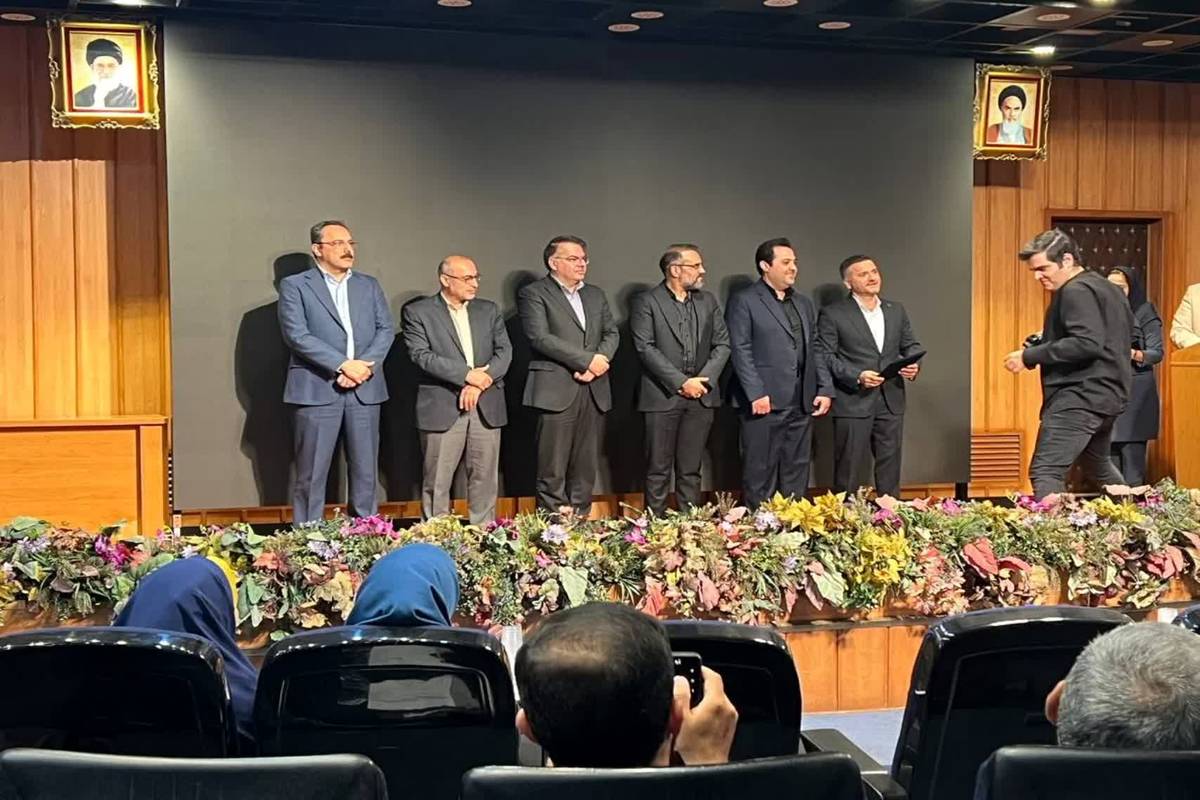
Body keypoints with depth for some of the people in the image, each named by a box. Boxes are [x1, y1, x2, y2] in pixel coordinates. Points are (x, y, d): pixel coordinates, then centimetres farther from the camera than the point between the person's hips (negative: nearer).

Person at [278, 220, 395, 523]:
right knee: (311, 475, -1)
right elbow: (296, 335, -9)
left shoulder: (369, 285, 16)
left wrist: (365, 365, -11)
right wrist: (343, 364, -16)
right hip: (316, 389, -4)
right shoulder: (294, 286, 3)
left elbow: (385, 330, 8)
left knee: (365, 471, 7)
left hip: (364, 389, 4)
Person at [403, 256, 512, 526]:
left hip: (486, 406, 4)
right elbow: (421, 355, -10)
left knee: (485, 479, 5)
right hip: (442, 408, -4)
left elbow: (504, 351, 6)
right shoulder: (418, 311, 2)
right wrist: (467, 374, -17)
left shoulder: (489, 310, 15)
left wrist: (480, 383, -11)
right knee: (437, 481, 0)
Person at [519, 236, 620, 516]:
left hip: (593, 390, 6)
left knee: (585, 467, 7)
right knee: (553, 469, -4)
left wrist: (600, 360, -8)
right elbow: (540, 338, -12)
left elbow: (611, 333, 14)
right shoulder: (533, 294, 0)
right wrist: (587, 359, -13)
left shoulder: (596, 295, 21)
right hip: (556, 390, -6)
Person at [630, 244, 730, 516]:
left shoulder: (708, 302, 14)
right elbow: (645, 348, -11)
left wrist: (704, 380, -5)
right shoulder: (646, 302, -2)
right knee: (658, 470, 0)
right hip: (662, 397, -4)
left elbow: (722, 344, 10)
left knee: (691, 470, 8)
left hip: (700, 397, 4)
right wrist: (681, 382, -14)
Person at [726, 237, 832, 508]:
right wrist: (756, 393, -16)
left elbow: (815, 351, 19)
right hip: (764, 402, -6)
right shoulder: (744, 301, -1)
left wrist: (825, 389, 7)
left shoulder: (803, 303, 20)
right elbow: (740, 351, -9)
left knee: (797, 473, 8)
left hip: (802, 404, 6)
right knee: (760, 473, -1)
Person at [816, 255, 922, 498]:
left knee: (890, 467, 11)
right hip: (853, 403, -5)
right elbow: (825, 356, -8)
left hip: (891, 402, 5)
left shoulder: (896, 310, 13)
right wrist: (857, 376, -20)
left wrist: (913, 364, -4)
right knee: (850, 471, 0)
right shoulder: (832, 314, -4)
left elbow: (911, 345, 19)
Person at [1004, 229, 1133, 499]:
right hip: (1109, 394, 11)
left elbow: (1087, 343, -25)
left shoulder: (1075, 291, -13)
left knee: (1045, 473, -18)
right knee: (1099, 468, 28)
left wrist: (1030, 356, -22)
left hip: (1080, 396, -11)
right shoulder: (1106, 288, 18)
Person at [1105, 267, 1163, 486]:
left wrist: (1133, 354, -22)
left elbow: (1157, 352, -6)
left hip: (1135, 391, -5)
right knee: (1110, 451, 3)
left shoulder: (1145, 313, -1)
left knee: (1131, 451, -9)